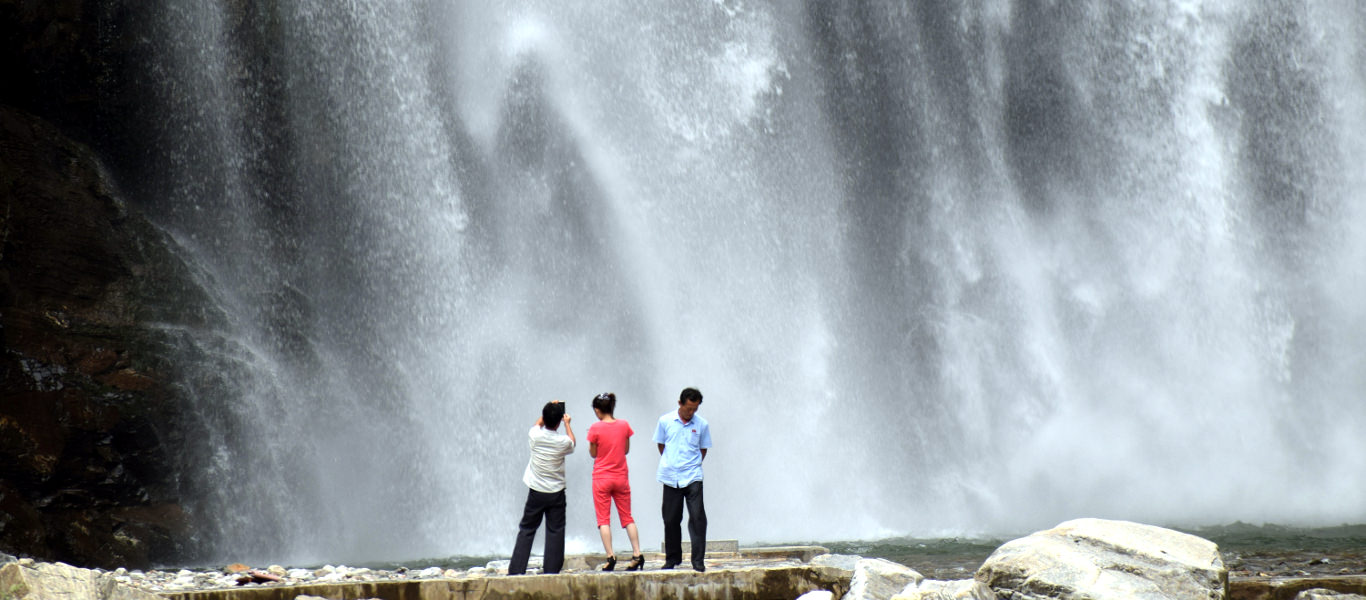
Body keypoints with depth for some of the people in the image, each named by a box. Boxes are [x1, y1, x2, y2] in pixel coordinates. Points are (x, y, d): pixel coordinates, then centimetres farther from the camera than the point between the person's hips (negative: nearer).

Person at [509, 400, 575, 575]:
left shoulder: (536, 436, -10)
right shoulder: (563, 441, -12)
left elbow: (538, 424, 16)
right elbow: (572, 444, 14)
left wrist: (548, 409, 26)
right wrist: (567, 423, 28)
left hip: (536, 493, 1)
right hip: (556, 493, -1)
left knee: (527, 530, 8)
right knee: (555, 532, 4)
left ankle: (516, 570, 5)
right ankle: (551, 571, 1)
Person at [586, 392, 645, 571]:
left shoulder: (596, 428, -11)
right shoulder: (624, 425, -1)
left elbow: (593, 454, -3)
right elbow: (626, 450, 8)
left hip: (601, 478, -4)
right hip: (621, 476, 4)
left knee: (603, 519, 1)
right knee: (627, 517, 10)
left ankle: (610, 556, -8)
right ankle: (637, 554, 2)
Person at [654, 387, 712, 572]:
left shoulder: (702, 424, 1)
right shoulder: (665, 421, 2)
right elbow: (661, 445, 13)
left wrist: (694, 465, 7)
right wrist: (670, 463, 11)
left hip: (693, 478, -1)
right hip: (670, 478, 1)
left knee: (697, 517, -9)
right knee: (671, 520, 7)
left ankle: (698, 561, -4)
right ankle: (672, 559, 21)